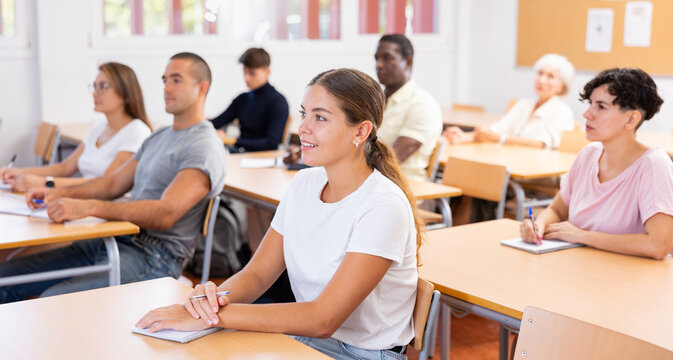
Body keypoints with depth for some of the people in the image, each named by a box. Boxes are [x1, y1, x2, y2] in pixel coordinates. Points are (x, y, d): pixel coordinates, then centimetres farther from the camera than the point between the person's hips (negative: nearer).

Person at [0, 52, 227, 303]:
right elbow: (114, 183, 21)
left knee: (53, 299, -29)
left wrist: (89, 207, -29)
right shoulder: (159, 137, 21)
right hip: (114, 241, 9)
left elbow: (166, 213, -23)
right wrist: (60, 194, 3)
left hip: (154, 257, -9)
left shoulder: (204, 147, -11)